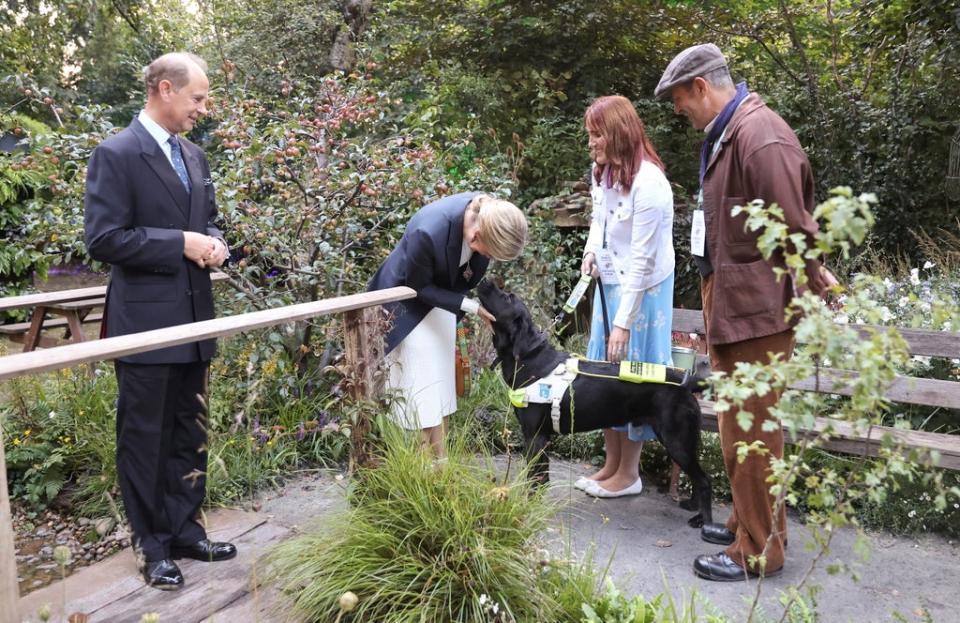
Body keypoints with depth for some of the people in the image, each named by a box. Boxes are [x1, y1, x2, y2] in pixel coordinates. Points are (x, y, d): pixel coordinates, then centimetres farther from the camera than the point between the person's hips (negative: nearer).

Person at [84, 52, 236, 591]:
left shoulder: (194, 155, 11)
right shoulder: (116, 154, -11)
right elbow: (103, 239, -17)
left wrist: (213, 244, -1)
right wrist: (181, 244, -19)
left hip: (193, 319, 7)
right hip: (144, 322, -7)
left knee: (189, 434, 15)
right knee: (145, 438, 6)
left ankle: (185, 530, 29)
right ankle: (155, 546, 19)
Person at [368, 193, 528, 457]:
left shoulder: (489, 215, -22)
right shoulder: (428, 231, -40)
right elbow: (418, 287, -22)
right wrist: (468, 305, -26)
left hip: (441, 292, 6)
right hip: (409, 299, -6)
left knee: (441, 379, 8)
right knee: (425, 384, -6)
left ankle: (436, 457, 16)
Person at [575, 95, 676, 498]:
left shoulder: (648, 183, -23)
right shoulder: (603, 172, 1)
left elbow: (642, 260, -23)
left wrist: (624, 322, -22)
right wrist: (591, 250, 1)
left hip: (642, 289, -8)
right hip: (609, 283, 8)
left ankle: (629, 473, 18)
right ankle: (611, 463, 28)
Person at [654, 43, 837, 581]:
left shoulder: (760, 137, -20)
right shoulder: (726, 133, 11)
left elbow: (793, 229, -18)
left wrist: (816, 283, -7)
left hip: (756, 310, -10)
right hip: (731, 306, 10)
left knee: (752, 431, 1)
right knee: (739, 426, 19)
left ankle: (759, 549, 15)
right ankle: (752, 522, 36)